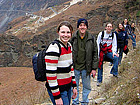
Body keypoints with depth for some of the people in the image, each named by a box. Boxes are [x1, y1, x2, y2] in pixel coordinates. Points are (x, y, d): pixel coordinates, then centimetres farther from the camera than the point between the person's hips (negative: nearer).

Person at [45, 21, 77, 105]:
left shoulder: (69, 45, 6)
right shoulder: (54, 48, -20)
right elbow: (50, 73, -21)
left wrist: (74, 86, 15)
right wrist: (57, 97, -19)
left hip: (68, 86, 8)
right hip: (58, 89, -8)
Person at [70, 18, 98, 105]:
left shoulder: (91, 39, -2)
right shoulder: (73, 38, -4)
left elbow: (95, 54, 1)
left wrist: (94, 68, -2)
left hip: (86, 68, 0)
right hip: (75, 68, 0)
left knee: (87, 87, 13)